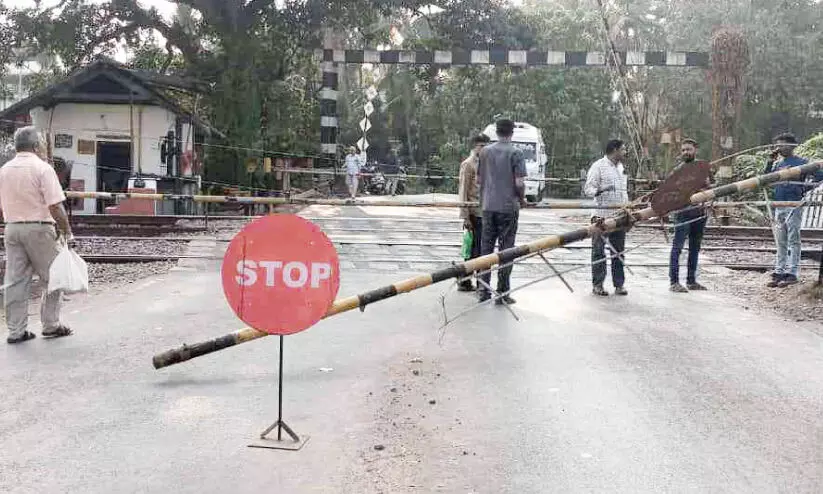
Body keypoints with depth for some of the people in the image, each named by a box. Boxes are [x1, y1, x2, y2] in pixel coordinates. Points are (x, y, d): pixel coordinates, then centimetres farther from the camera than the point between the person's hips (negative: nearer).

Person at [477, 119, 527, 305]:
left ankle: (484, 289, 14)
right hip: (508, 207, -4)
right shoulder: (515, 153, -7)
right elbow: (519, 183, -12)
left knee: (486, 248, 10)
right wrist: (522, 199, 6)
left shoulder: (485, 151, 6)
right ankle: (502, 293, 5)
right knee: (506, 249, 2)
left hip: (487, 206, 4)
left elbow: (478, 180, 10)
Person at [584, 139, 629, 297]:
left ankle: (619, 284, 15)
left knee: (618, 251, 9)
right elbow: (588, 188, -12)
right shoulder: (598, 166, -7)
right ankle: (597, 284, 6)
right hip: (602, 216, -7)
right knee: (599, 251, 0)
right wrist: (599, 191, -32)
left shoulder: (620, 167, 17)